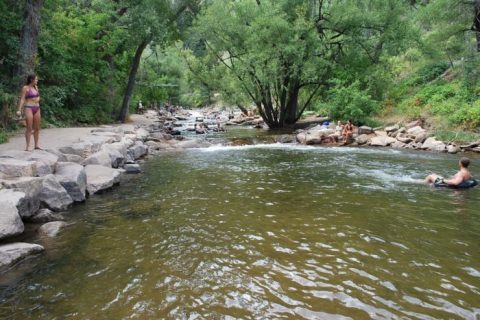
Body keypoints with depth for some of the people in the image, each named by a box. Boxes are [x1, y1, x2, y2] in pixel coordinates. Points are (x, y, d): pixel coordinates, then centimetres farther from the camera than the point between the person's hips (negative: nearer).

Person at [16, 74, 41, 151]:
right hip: (28, 108, -7)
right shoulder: (25, 88, -5)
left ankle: (36, 145, 14)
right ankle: (27, 146, -4)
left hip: (37, 108, 7)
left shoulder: (36, 87, 13)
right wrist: (19, 110, -17)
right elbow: (22, 99, -10)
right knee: (29, 128, -8)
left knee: (37, 128, 7)